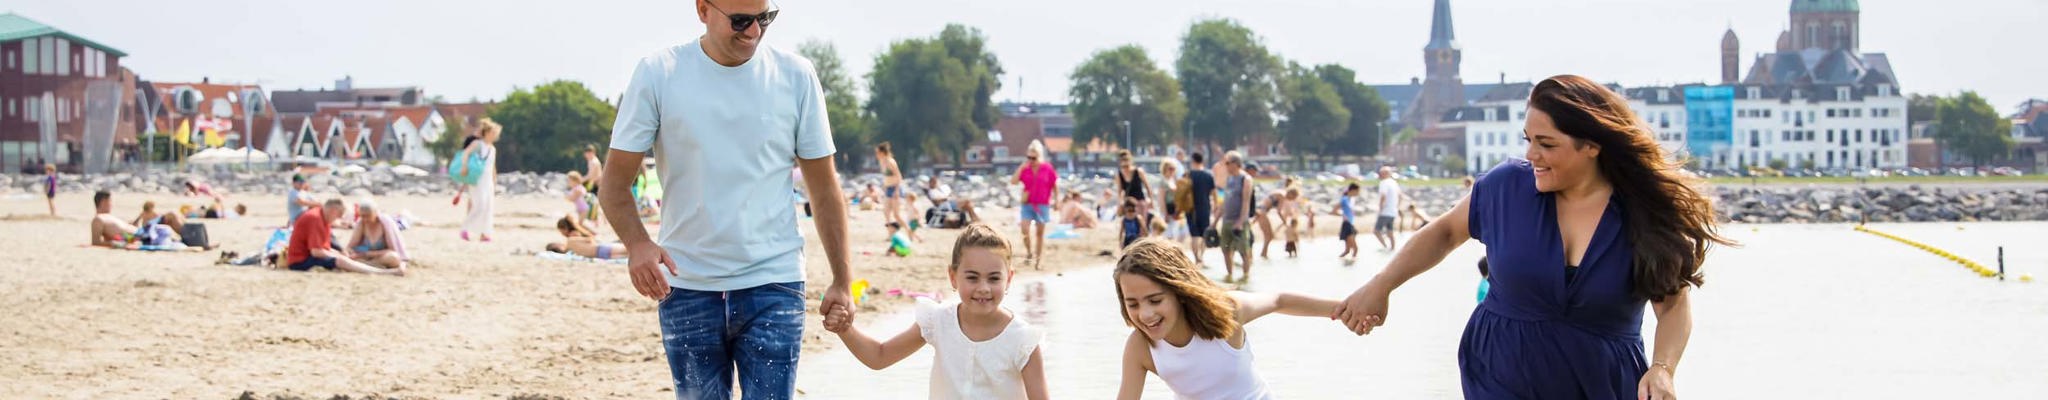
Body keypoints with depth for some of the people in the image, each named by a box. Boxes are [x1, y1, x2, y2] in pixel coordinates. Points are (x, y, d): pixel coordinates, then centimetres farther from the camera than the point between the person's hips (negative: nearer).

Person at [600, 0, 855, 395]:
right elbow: (614, 182, -1)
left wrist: (842, 280, 2)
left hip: (773, 288, 0)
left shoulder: (796, 76, 1)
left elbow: (824, 188, 7)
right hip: (685, 288, 1)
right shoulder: (658, 74, -2)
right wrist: (636, 242, -20)